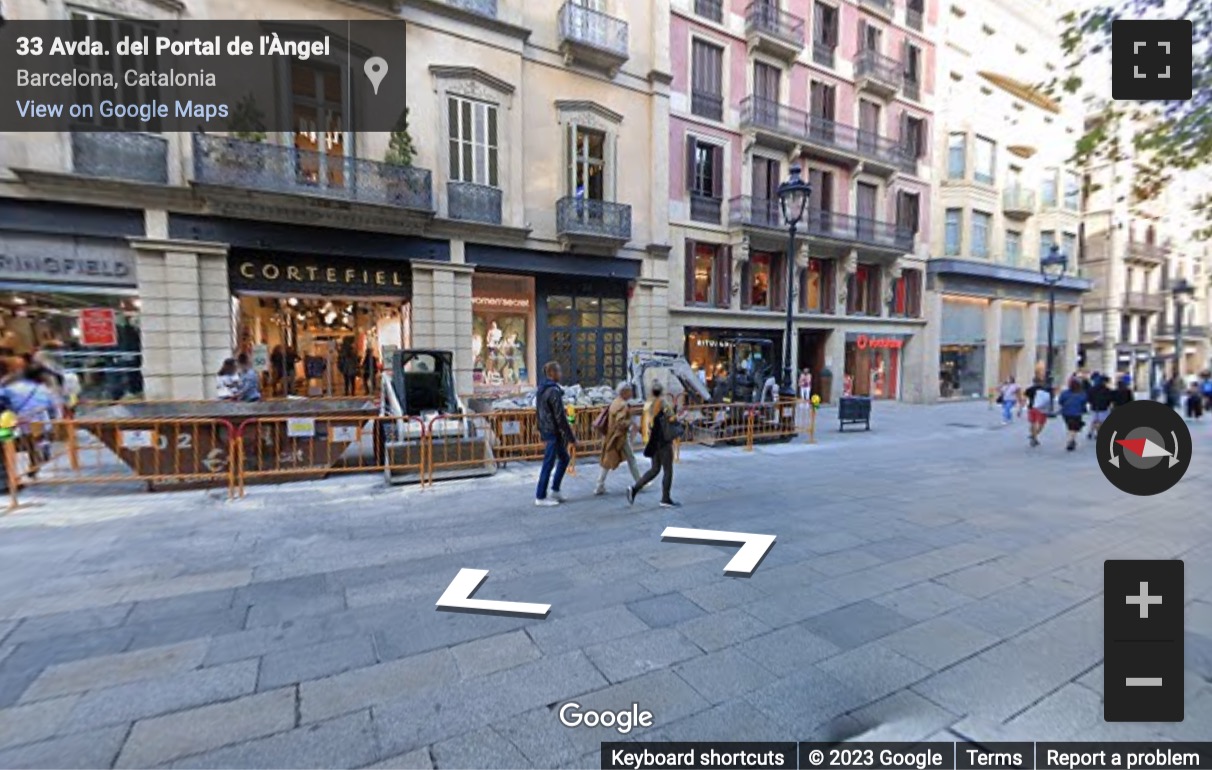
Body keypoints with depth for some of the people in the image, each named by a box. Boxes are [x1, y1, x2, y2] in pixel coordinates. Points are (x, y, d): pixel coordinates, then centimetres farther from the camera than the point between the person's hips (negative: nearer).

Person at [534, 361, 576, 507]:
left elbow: (538, 411, 16)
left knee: (564, 458, 19)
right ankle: (540, 497, 8)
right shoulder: (554, 391, -18)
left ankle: (555, 490, 24)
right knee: (549, 463, -1)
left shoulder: (541, 389, 10)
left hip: (546, 430, 9)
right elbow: (560, 417, -19)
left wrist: (541, 431, 22)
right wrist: (571, 438, -14)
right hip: (554, 432, -9)